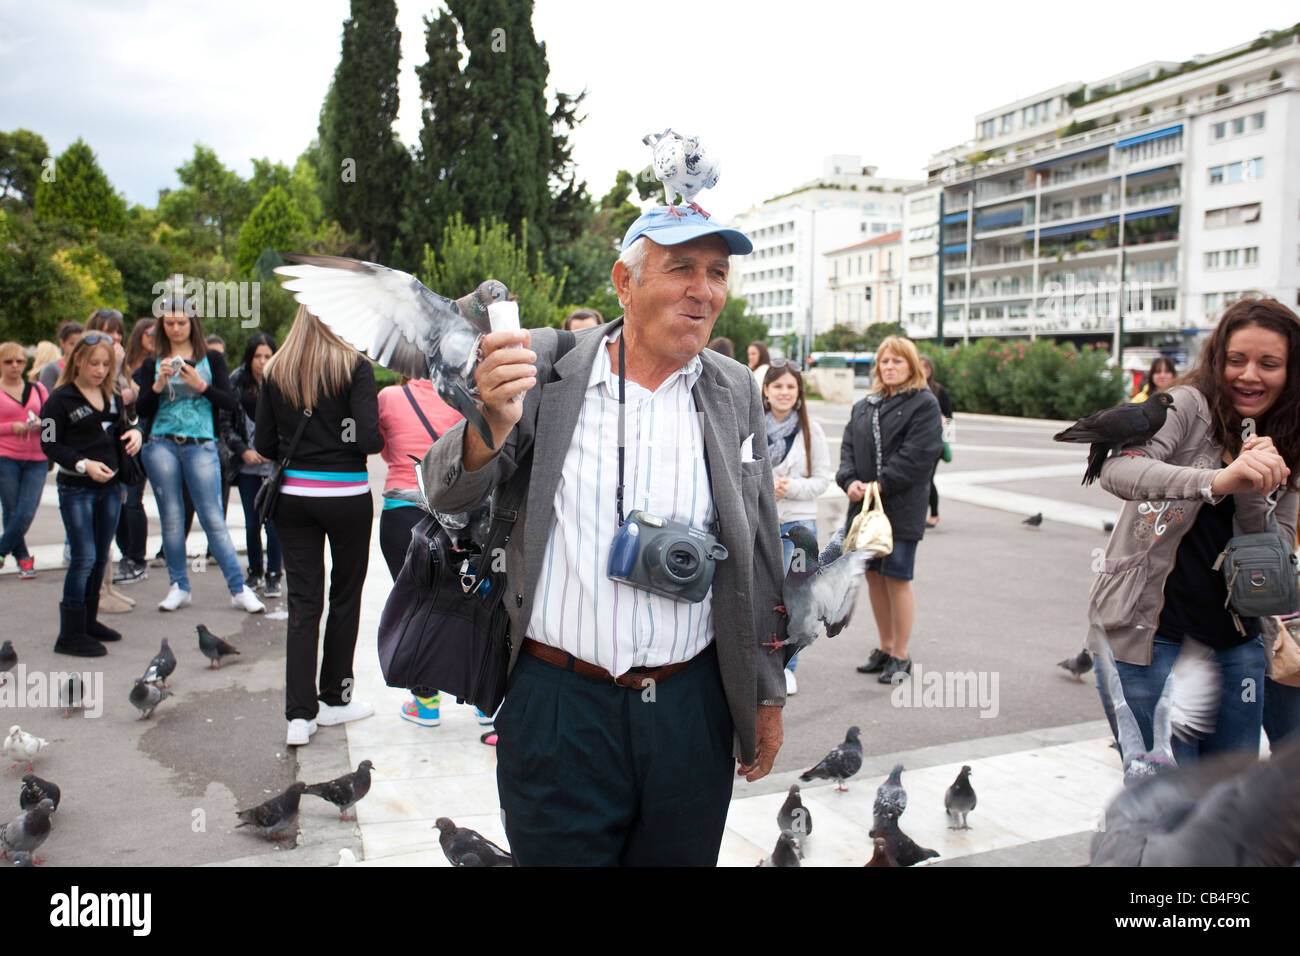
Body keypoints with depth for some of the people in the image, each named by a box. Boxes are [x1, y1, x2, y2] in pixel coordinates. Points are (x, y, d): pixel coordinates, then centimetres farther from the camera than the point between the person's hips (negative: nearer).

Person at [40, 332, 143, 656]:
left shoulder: (111, 397, 11)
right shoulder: (60, 399, -8)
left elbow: (122, 426, 20)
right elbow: (49, 445, -10)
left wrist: (135, 432, -4)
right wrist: (84, 465, -21)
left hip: (110, 486, 7)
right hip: (75, 488, -6)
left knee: (101, 557, 12)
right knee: (84, 556, -10)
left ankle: (89, 621, 25)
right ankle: (70, 634, -4)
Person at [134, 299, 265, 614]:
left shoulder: (211, 359, 7)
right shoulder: (153, 363, 9)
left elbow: (230, 403, -1)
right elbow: (142, 410, 4)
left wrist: (200, 385, -14)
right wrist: (158, 385, -12)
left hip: (200, 446, -1)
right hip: (161, 445, 2)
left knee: (213, 519, -4)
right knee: (171, 518, 5)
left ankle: (239, 588, -1)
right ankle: (179, 587, 15)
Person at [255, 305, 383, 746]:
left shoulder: (275, 371, 4)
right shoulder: (354, 366, -9)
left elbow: (263, 445, 4)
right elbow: (369, 439, -17)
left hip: (292, 495, 3)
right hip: (346, 496, -3)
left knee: (302, 601, 6)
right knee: (345, 596, 13)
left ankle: (300, 714, 3)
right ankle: (334, 698, 24)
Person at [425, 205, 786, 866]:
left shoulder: (735, 392, 4)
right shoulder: (545, 364, -2)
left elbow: (759, 556, 8)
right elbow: (447, 495, -5)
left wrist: (766, 695, 11)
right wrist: (491, 424, -27)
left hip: (691, 710, 2)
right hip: (556, 707, -2)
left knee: (679, 856, 15)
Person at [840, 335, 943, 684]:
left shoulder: (924, 404, -4)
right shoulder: (864, 406, 15)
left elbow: (917, 455, -14)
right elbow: (849, 446, 10)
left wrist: (880, 485, -17)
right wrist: (850, 480, -9)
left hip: (902, 507, -6)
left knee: (897, 578, -2)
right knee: (874, 576, 12)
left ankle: (900, 655, 11)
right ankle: (885, 647, 26)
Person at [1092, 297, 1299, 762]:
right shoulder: (1188, 407, -9)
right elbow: (1117, 470, -29)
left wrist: (1251, 492, -18)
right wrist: (1217, 480, -44)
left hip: (1236, 643, 6)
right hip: (1150, 634, -6)